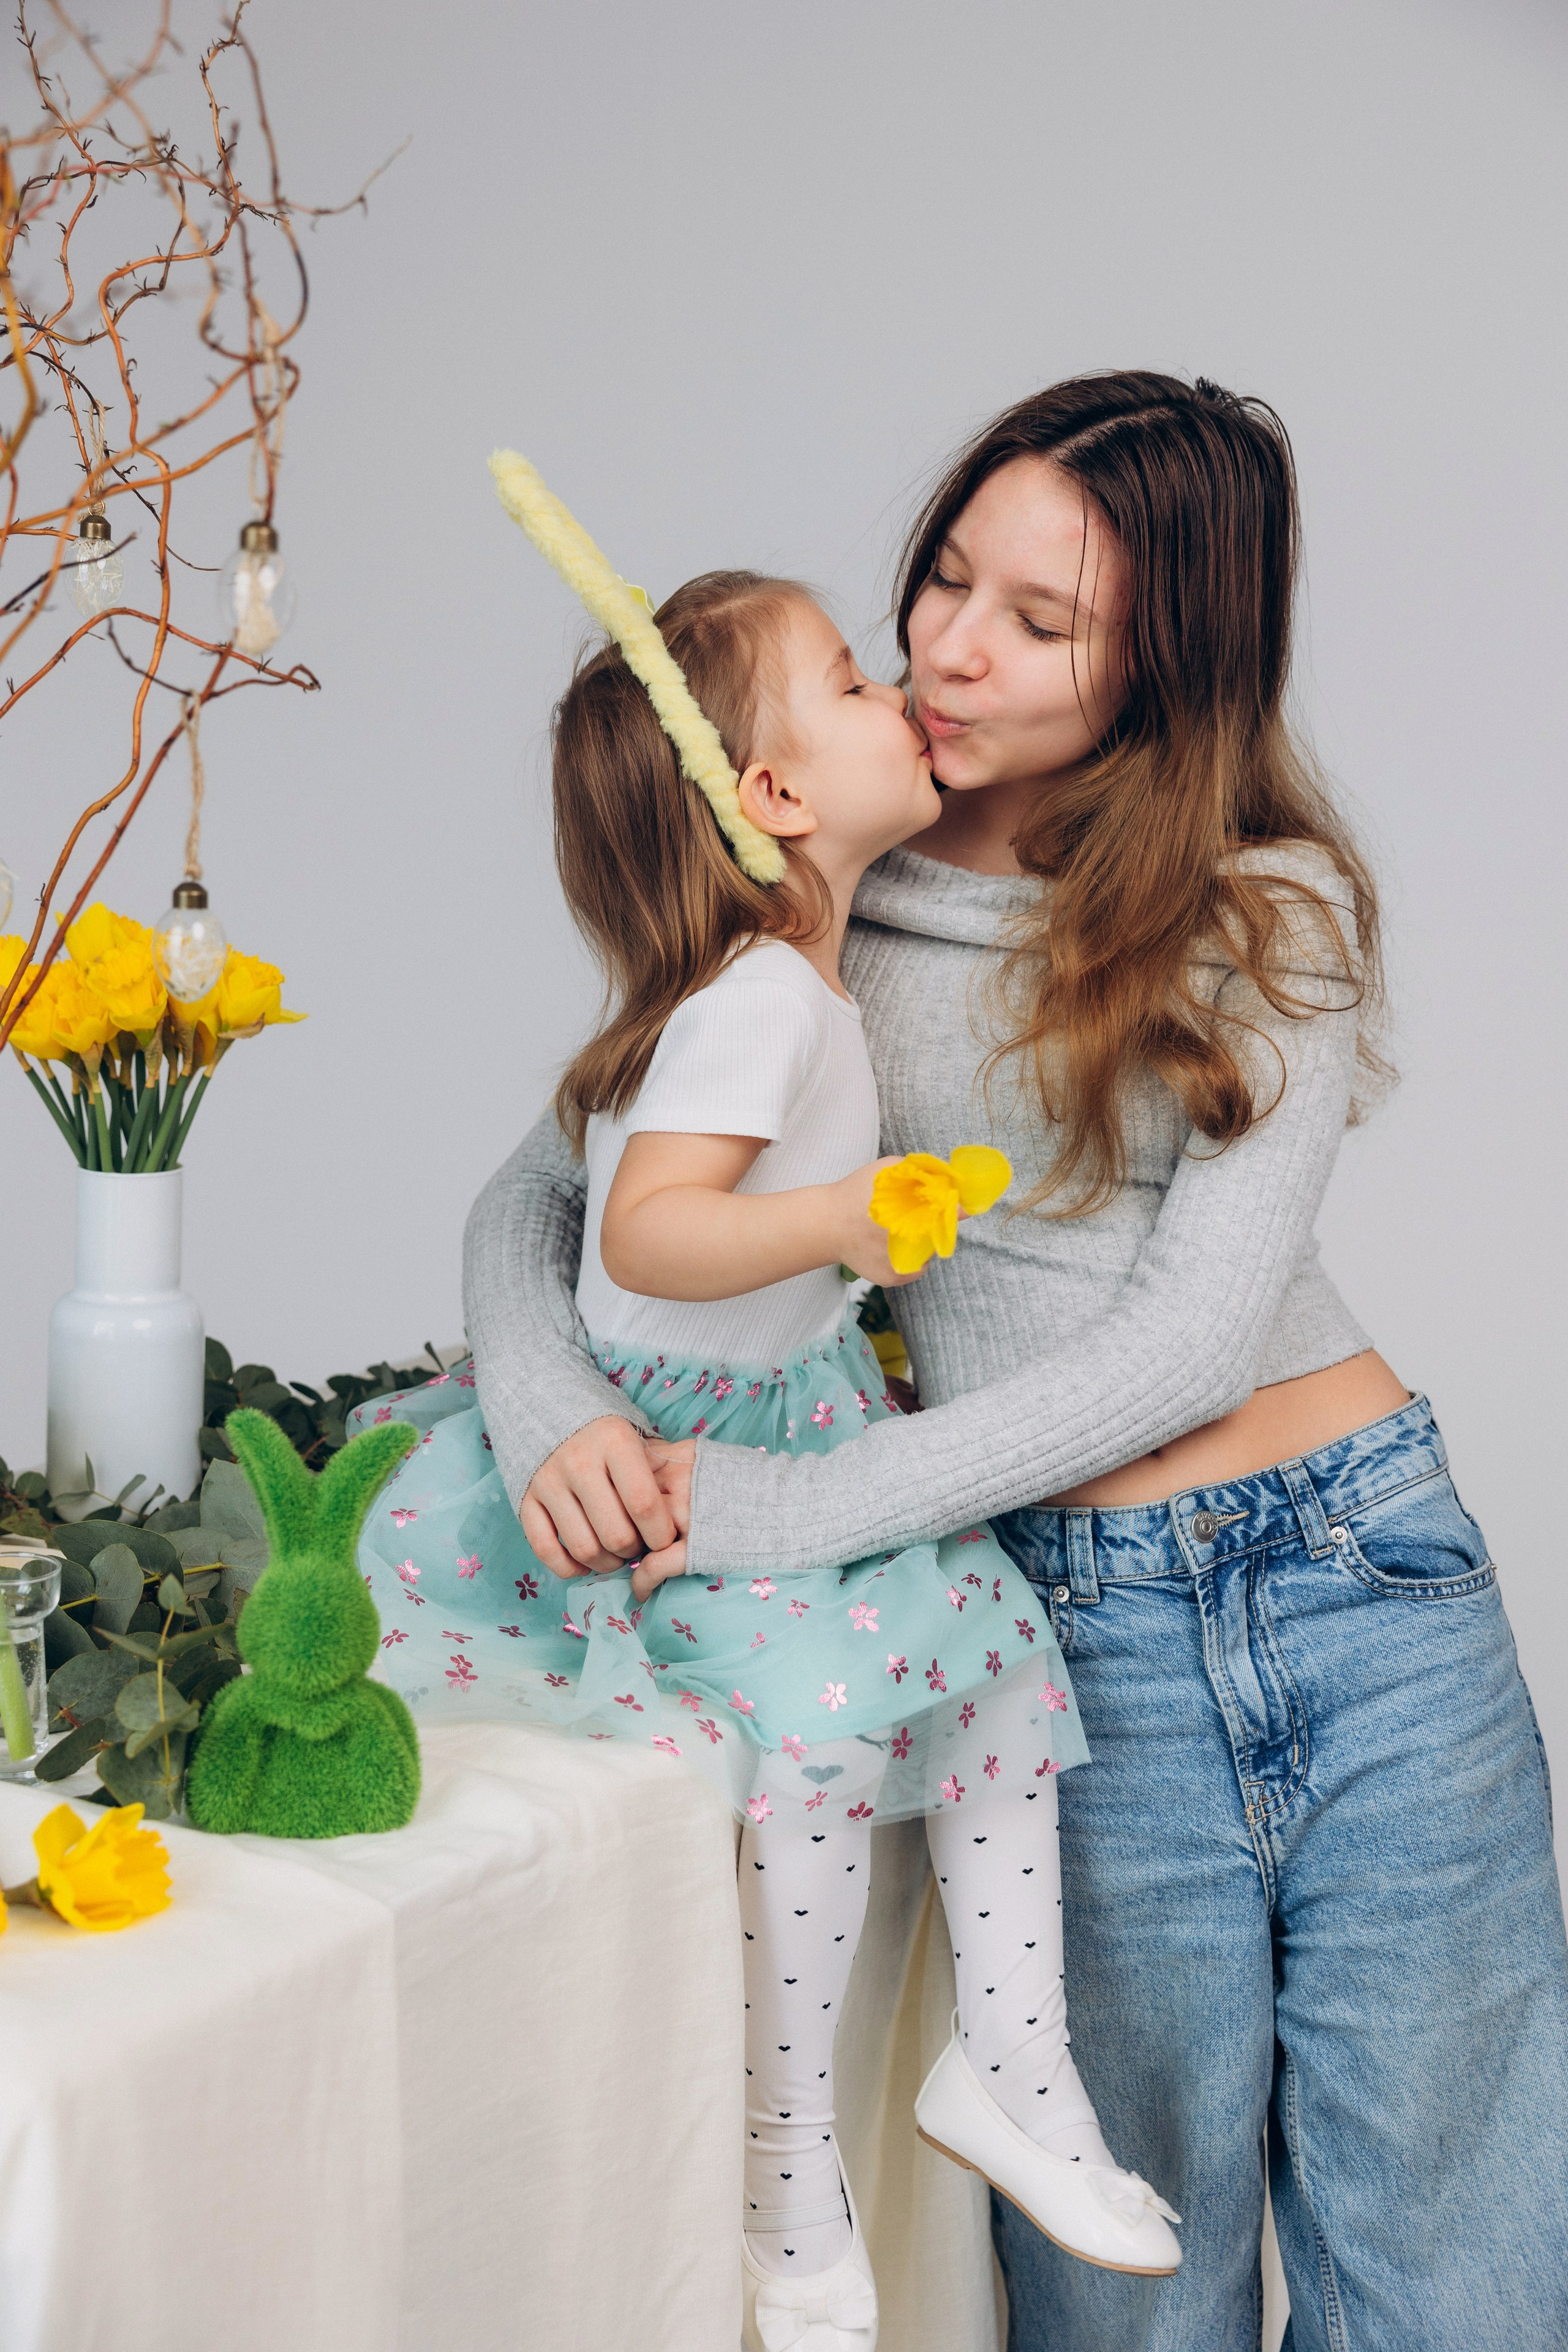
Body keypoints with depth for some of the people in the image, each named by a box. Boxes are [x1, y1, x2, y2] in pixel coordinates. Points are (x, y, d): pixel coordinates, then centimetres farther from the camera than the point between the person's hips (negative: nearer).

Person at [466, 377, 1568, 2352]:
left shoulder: (1278, 910, -2)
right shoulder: (810, 916, 3)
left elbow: (1201, 1330, -12)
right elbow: (536, 1189, 7)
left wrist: (800, 1508, -20)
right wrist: (546, 1400, -17)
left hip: (1367, 1587, 0)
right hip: (1083, 1634, 0)